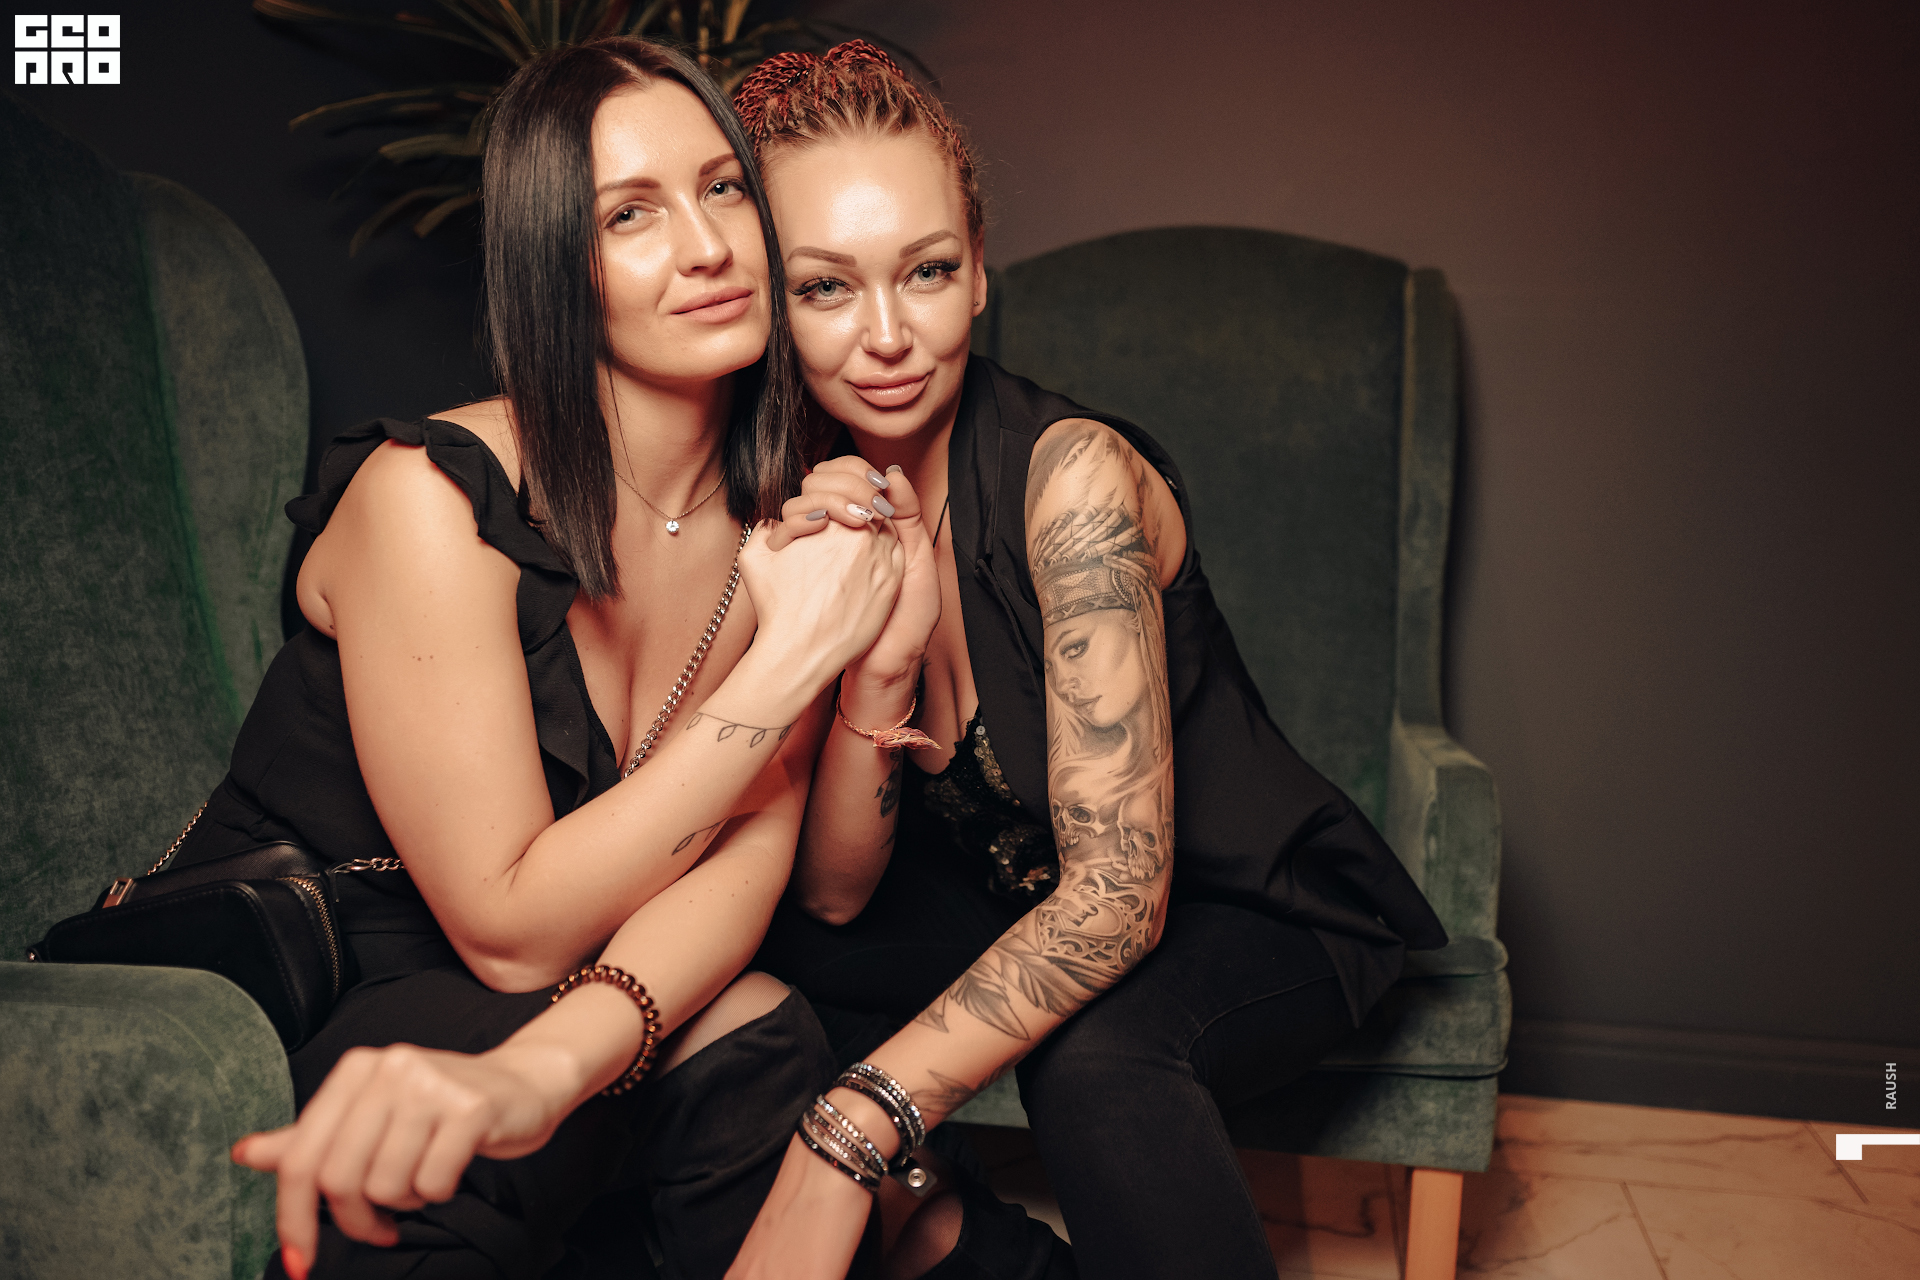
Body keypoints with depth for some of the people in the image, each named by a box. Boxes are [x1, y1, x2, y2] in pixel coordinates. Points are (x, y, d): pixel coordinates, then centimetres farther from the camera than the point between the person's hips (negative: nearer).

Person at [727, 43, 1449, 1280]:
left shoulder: (1071, 475, -25)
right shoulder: (803, 504, -8)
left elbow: (1119, 893, -29)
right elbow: (834, 894, -11)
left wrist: (842, 1141, -37)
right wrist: (877, 663, -30)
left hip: (1254, 912, -5)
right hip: (1024, 903, 6)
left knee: (1092, 1052, -36)